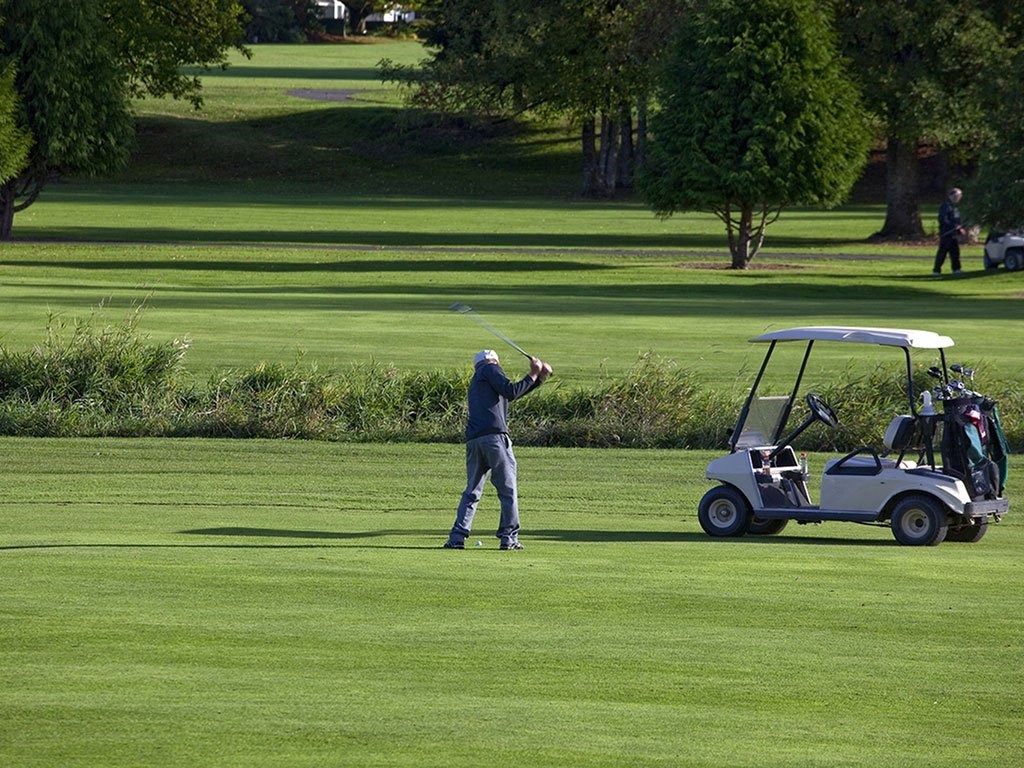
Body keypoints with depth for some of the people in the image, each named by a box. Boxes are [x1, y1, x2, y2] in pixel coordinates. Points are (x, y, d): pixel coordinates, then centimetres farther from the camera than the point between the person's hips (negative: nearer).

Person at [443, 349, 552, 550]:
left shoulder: (476, 379, 30)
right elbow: (510, 391, -7)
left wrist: (539, 378, 20)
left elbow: (508, 395, 29)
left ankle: (457, 537, 0)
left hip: (473, 440, 7)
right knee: (508, 490, 0)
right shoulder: (490, 369, 7)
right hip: (494, 436, -7)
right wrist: (533, 376, 3)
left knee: (472, 491, 10)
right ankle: (509, 537, -3)